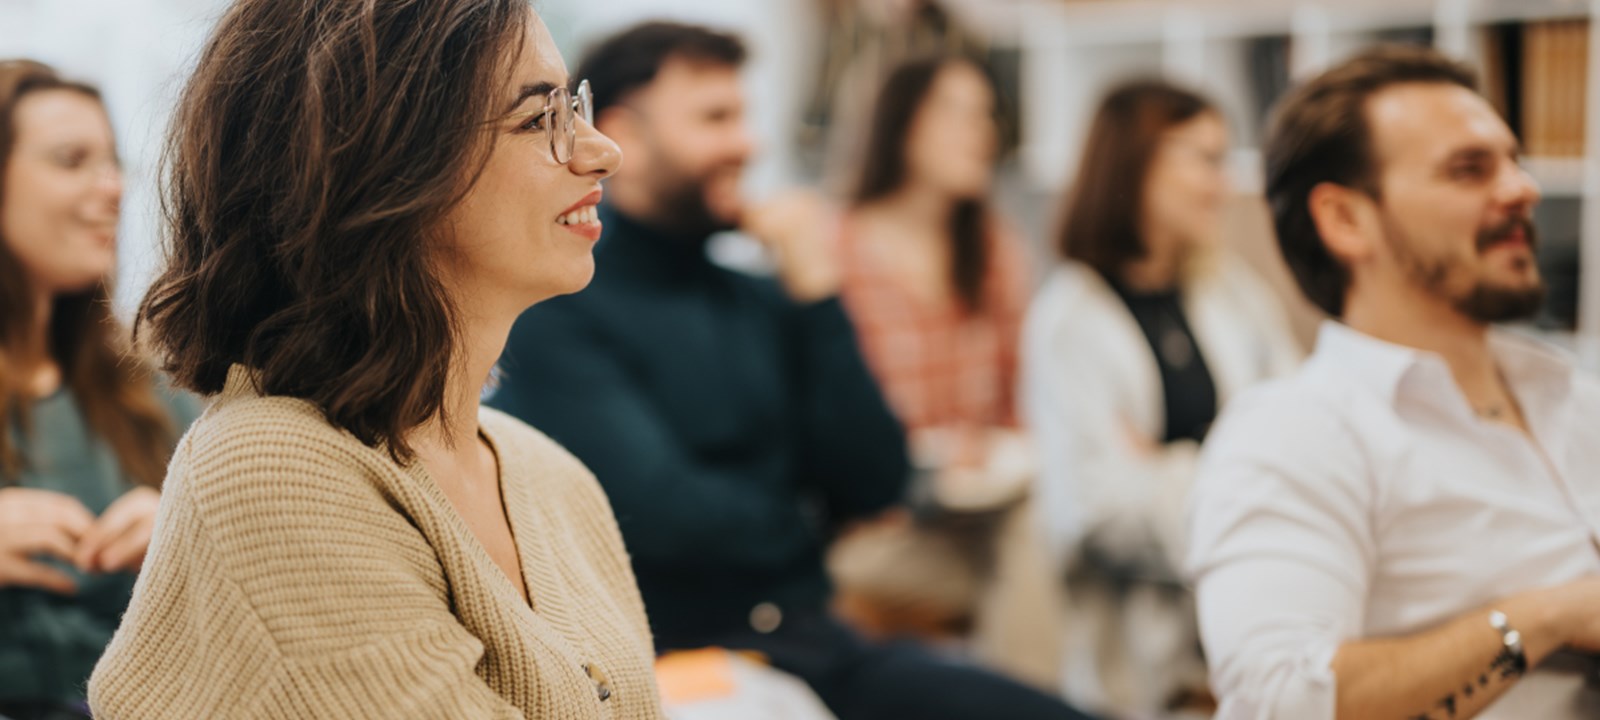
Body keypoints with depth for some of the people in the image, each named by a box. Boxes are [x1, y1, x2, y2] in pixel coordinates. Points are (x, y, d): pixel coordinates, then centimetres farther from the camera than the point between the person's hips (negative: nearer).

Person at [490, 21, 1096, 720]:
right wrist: (805, 527, 3)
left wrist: (818, 297, -2)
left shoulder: (763, 299, 12)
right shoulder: (555, 313, -6)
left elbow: (875, 483, 6)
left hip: (814, 641, 6)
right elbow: (660, 512, -15)